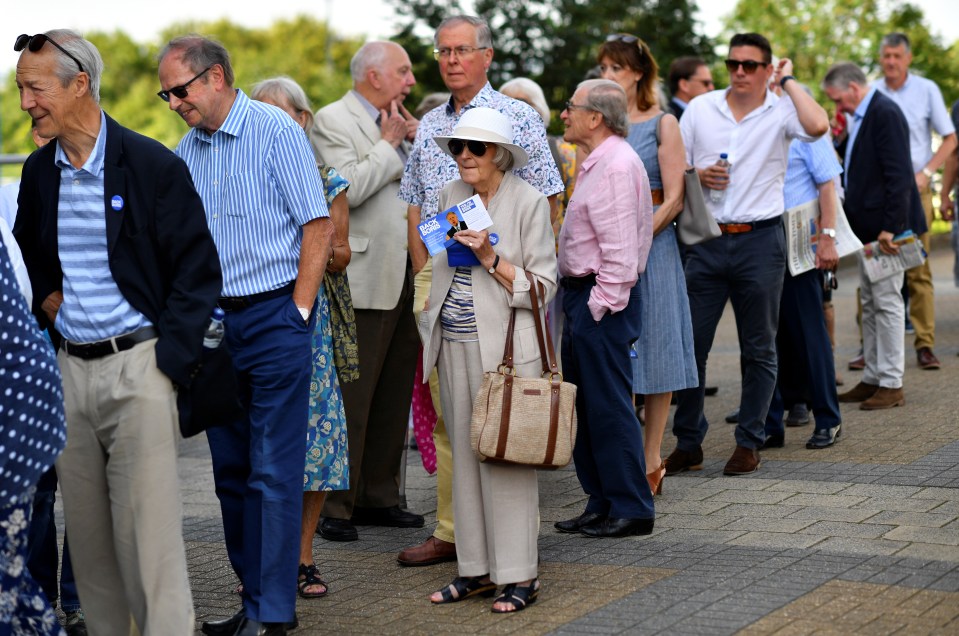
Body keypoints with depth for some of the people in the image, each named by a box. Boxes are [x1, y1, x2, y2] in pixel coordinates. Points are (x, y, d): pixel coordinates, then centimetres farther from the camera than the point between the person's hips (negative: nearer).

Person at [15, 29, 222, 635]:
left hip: (137, 364, -5)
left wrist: (169, 363, -11)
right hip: (69, 369, 5)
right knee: (87, 531, 9)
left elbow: (199, 270, -6)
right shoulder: (38, 171, 10)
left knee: (149, 529, -8)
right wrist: (45, 296, 7)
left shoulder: (154, 165, -6)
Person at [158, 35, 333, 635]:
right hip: (214, 323, 7)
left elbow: (319, 225, -9)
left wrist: (297, 314, -11)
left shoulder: (276, 130, -8)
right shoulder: (186, 151, 11)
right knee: (232, 470, 10)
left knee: (273, 471, -6)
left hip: (274, 317, -7)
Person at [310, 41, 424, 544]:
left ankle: (379, 497, 20)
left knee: (394, 398, 12)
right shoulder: (332, 121, -7)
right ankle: (336, 507, 0)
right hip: (363, 281, -8)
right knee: (351, 400, -5)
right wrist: (389, 145, -10)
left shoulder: (394, 124, 18)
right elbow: (348, 188, -21)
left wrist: (418, 140, 5)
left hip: (404, 279, 8)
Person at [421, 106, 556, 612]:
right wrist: (431, 331, 16)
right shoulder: (451, 196, 11)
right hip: (454, 345, 6)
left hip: (504, 345, -5)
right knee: (464, 455, 7)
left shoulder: (528, 201, -5)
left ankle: (520, 575, 2)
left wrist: (491, 259, -17)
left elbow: (543, 285, -6)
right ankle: (476, 569, 15)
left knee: (505, 455, -5)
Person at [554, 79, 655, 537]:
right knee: (585, 405, 14)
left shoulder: (616, 165, -17)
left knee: (609, 405, -5)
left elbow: (620, 251, -21)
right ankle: (601, 504, 22)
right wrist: (578, 305, 17)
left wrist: (600, 306, -20)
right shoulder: (597, 163, 16)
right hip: (581, 293, 11)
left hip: (602, 299, -11)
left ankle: (631, 509, 2)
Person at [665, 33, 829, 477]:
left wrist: (787, 80, -11)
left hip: (760, 241, -2)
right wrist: (697, 176, -9)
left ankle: (748, 443, 16)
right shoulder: (700, 109, 7)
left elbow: (817, 126, -24)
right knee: (690, 343, 1)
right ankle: (688, 444, 10)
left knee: (759, 349, 5)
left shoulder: (781, 112, -2)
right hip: (707, 239, 2)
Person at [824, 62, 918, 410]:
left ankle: (892, 384, 0)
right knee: (870, 304, 13)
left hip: (883, 226, -10)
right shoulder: (862, 116, 15)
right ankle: (872, 378, 20)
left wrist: (890, 227, -23)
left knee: (886, 301, -5)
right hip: (865, 226, 10)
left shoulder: (885, 114, -15)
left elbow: (898, 175, -21)